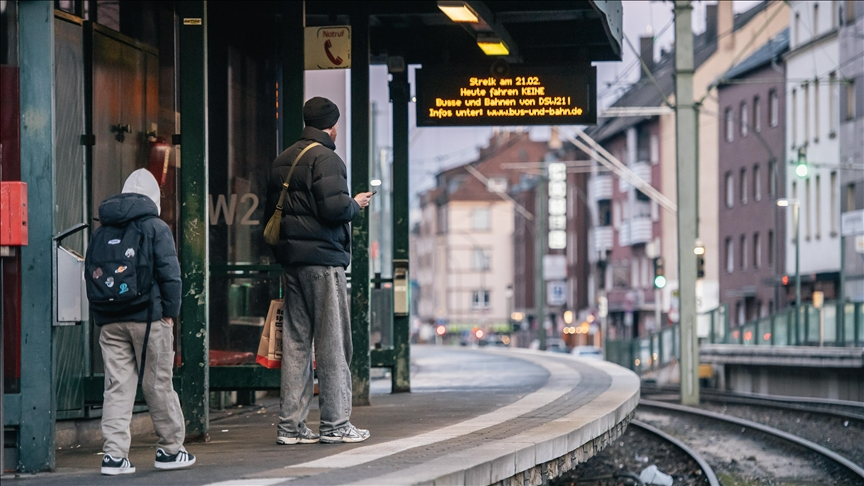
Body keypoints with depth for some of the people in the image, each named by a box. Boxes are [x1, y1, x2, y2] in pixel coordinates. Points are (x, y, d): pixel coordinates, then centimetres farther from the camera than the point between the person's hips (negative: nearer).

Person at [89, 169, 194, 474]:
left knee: (117, 386, 3)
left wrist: (100, 314, 15)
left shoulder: (101, 231, 13)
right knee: (158, 384, 5)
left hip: (109, 321, 4)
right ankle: (170, 449, 14)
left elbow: (91, 275, 13)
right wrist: (171, 311, -2)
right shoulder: (155, 227, -1)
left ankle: (114, 454, -5)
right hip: (148, 318, -4)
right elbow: (169, 273, -8)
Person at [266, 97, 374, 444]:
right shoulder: (326, 159, -11)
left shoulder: (282, 160, 16)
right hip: (323, 259, -8)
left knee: (295, 341, 8)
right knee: (332, 341, -3)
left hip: (290, 259, 8)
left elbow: (271, 209, 18)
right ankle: (335, 423, -2)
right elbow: (335, 207, -20)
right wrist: (356, 204, -2)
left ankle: (290, 424, 8)